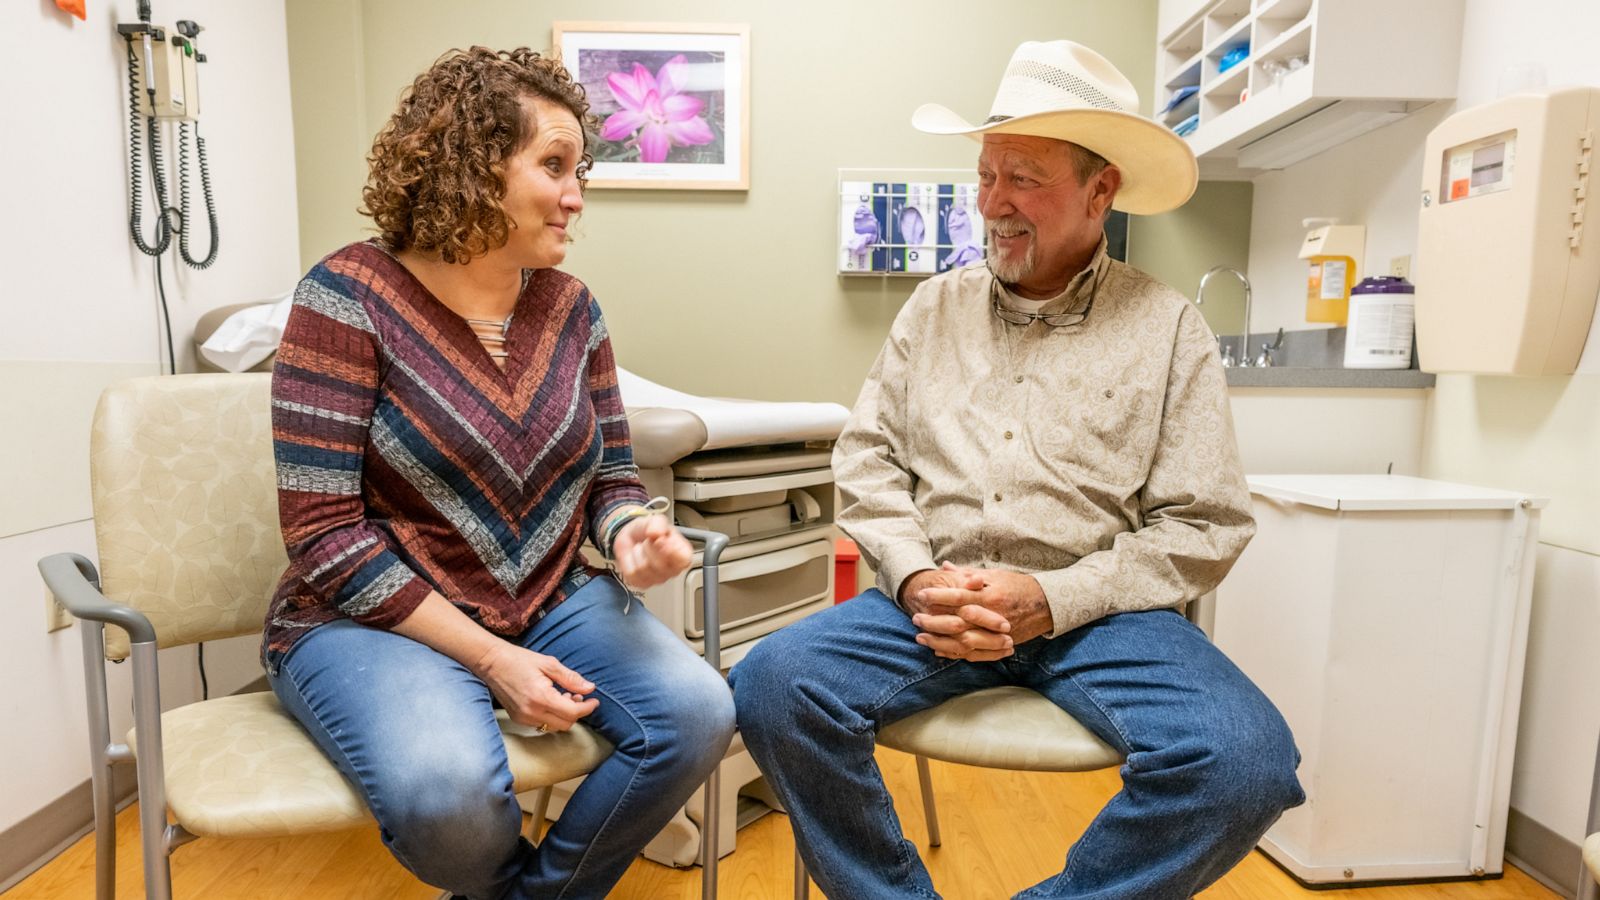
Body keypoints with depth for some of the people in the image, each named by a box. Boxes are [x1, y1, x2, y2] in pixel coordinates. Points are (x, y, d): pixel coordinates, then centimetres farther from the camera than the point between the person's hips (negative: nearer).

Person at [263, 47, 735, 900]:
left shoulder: (570, 306, 2)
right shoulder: (349, 296, -11)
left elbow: (611, 478, 7)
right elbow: (324, 532, -15)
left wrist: (631, 537, -17)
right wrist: (490, 658, -18)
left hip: (549, 602, 4)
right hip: (369, 618, -3)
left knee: (697, 714, -19)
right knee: (447, 789, -32)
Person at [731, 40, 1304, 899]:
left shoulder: (1167, 325, 4)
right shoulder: (936, 305, 11)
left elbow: (1205, 525, -1)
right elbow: (866, 458, 7)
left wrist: (1050, 599, -14)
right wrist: (917, 581, -10)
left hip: (1095, 609, 0)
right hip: (934, 598, 2)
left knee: (1245, 759, -27)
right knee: (773, 685, -23)